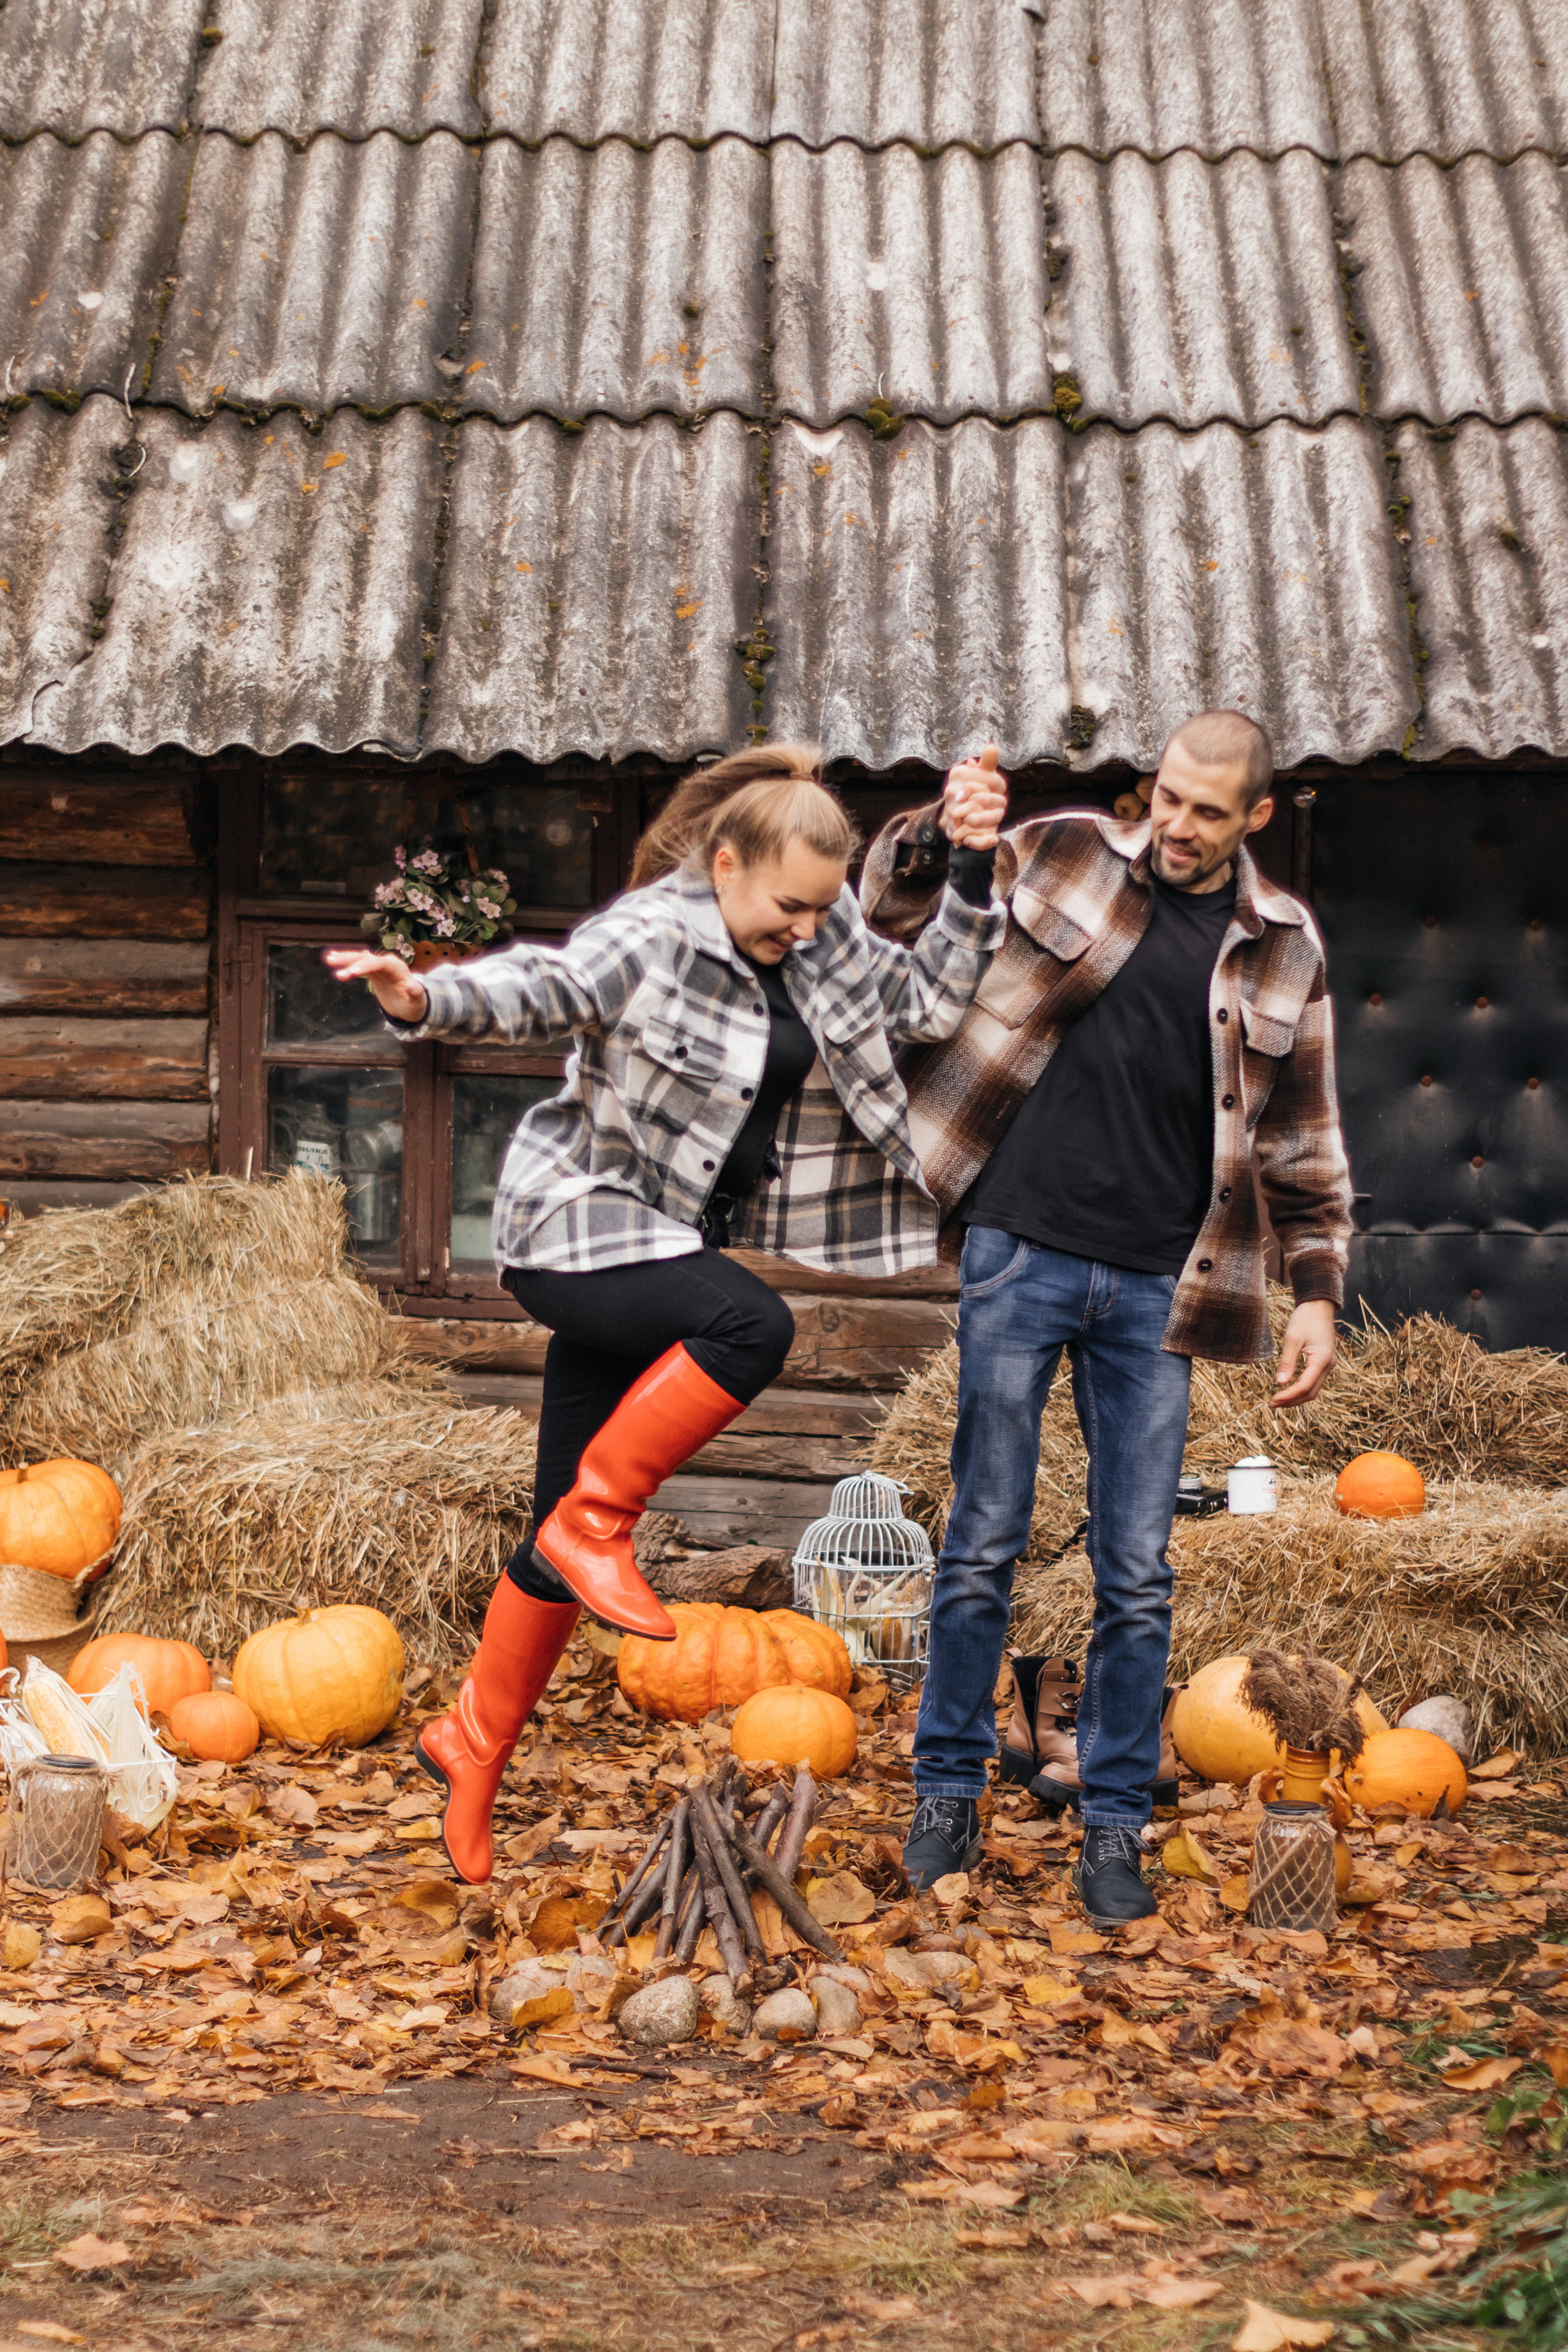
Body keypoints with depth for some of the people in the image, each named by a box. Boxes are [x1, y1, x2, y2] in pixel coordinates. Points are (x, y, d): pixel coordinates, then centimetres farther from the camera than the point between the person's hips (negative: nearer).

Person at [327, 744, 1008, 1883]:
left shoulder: (825, 956, 6)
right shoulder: (650, 939, -16)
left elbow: (936, 1000, 9)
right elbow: (537, 984, -30)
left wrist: (973, 878, -3)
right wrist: (426, 999, -49)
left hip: (666, 1249, 7)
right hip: (577, 1230, -7)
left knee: (570, 1532, 8)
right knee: (754, 1323, -32)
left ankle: (473, 1747, 22)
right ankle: (597, 1521, -15)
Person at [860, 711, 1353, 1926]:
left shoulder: (1283, 948, 5)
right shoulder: (1066, 855, 1)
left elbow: (1303, 1142, 9)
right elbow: (893, 904, 9)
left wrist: (1318, 1293, 1)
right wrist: (940, 826, -12)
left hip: (1156, 1291, 1)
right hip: (1022, 1257, -1)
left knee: (1138, 1575, 4)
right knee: (984, 1544, 5)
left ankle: (1115, 1826, 17)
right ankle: (951, 1790, 21)